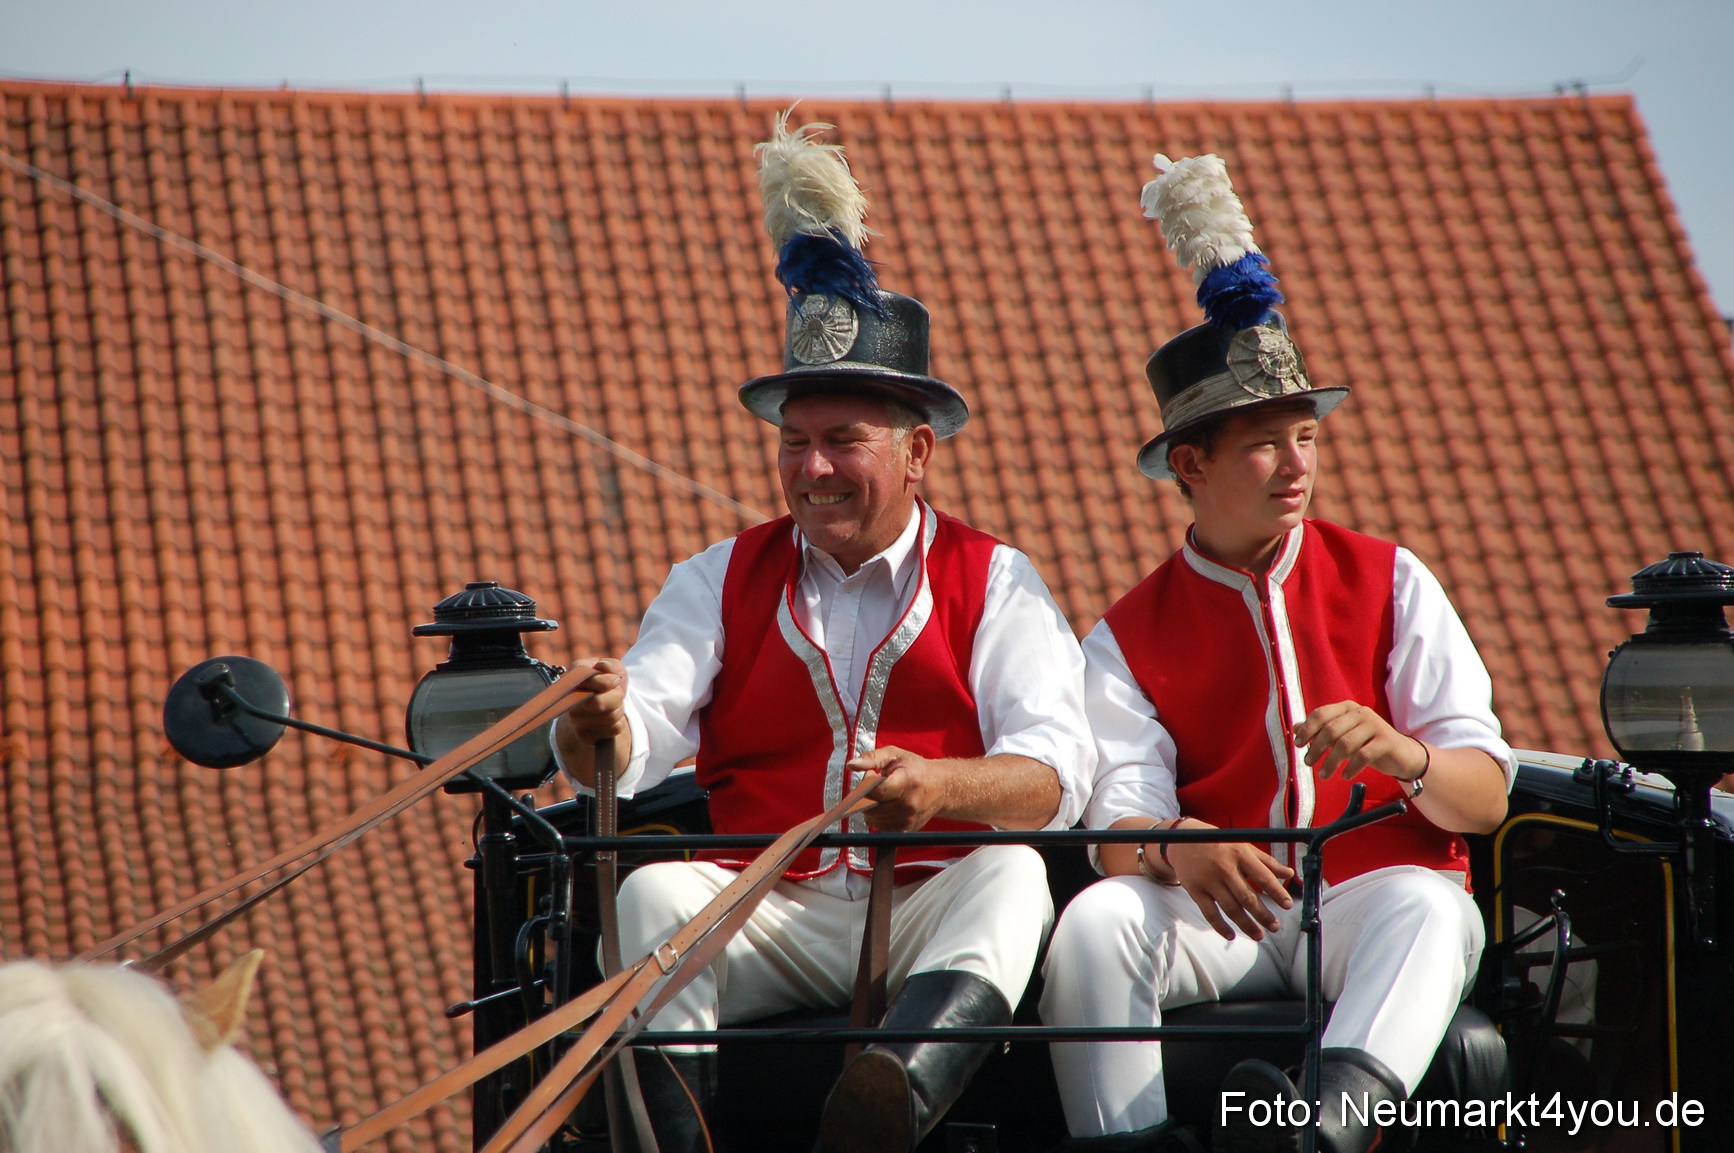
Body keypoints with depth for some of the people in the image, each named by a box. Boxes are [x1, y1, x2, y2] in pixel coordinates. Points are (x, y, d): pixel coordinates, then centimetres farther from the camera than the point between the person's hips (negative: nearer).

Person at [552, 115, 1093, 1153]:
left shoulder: (993, 583, 10)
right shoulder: (723, 581, 18)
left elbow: (1056, 772, -6)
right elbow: (642, 725, 1)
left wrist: (940, 785, -28)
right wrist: (602, 727, -26)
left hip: (937, 923, -2)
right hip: (769, 922, 2)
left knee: (1012, 872, -33)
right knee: (654, 892, -27)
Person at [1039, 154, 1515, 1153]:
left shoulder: (1388, 584, 11)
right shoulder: (1131, 639, 11)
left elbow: (1484, 798, 2)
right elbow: (1118, 823, -4)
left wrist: (1402, 756, -23)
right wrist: (1176, 849, -31)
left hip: (1370, 897, -1)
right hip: (1225, 920, 1)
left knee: (1428, 906, -36)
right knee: (1097, 920, -30)